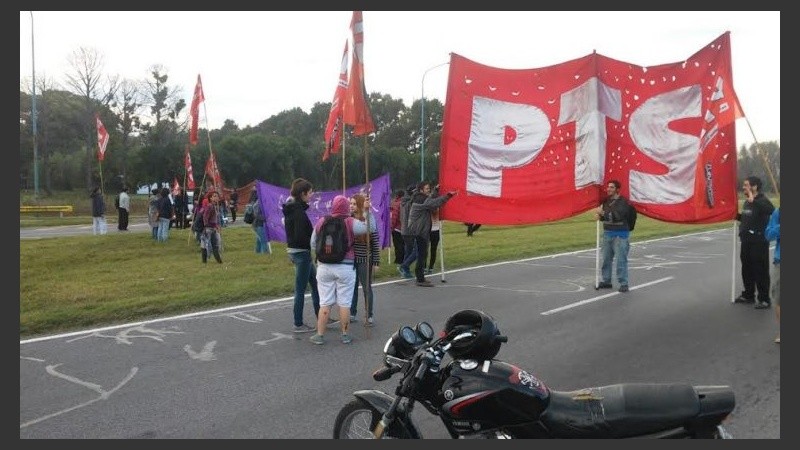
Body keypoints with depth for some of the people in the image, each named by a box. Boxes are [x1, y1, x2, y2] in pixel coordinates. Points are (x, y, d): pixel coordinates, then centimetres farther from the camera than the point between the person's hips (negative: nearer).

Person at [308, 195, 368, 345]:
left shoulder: (321, 222, 2)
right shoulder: (350, 223, -8)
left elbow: (313, 244, 8)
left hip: (324, 266, 3)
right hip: (345, 268, -2)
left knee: (325, 303, 9)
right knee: (344, 303, 6)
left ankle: (320, 335, 13)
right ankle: (345, 335, 14)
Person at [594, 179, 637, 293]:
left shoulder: (623, 202, -10)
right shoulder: (606, 201, 10)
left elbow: (618, 215, -25)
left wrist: (604, 213, -27)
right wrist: (599, 216, -2)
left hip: (620, 234, -7)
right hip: (607, 233, 7)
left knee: (621, 260, -5)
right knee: (606, 259, 11)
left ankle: (623, 284, 2)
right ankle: (606, 281, 21)